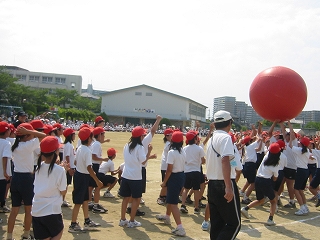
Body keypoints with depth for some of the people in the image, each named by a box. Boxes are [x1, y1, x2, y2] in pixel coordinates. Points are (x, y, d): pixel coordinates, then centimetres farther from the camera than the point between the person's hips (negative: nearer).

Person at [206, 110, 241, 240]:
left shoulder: (212, 138, 15)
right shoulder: (225, 137, -11)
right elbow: (225, 161, -25)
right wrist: (228, 187, -30)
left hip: (212, 184, 9)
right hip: (223, 185, -8)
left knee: (217, 224, 12)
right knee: (234, 223, -1)